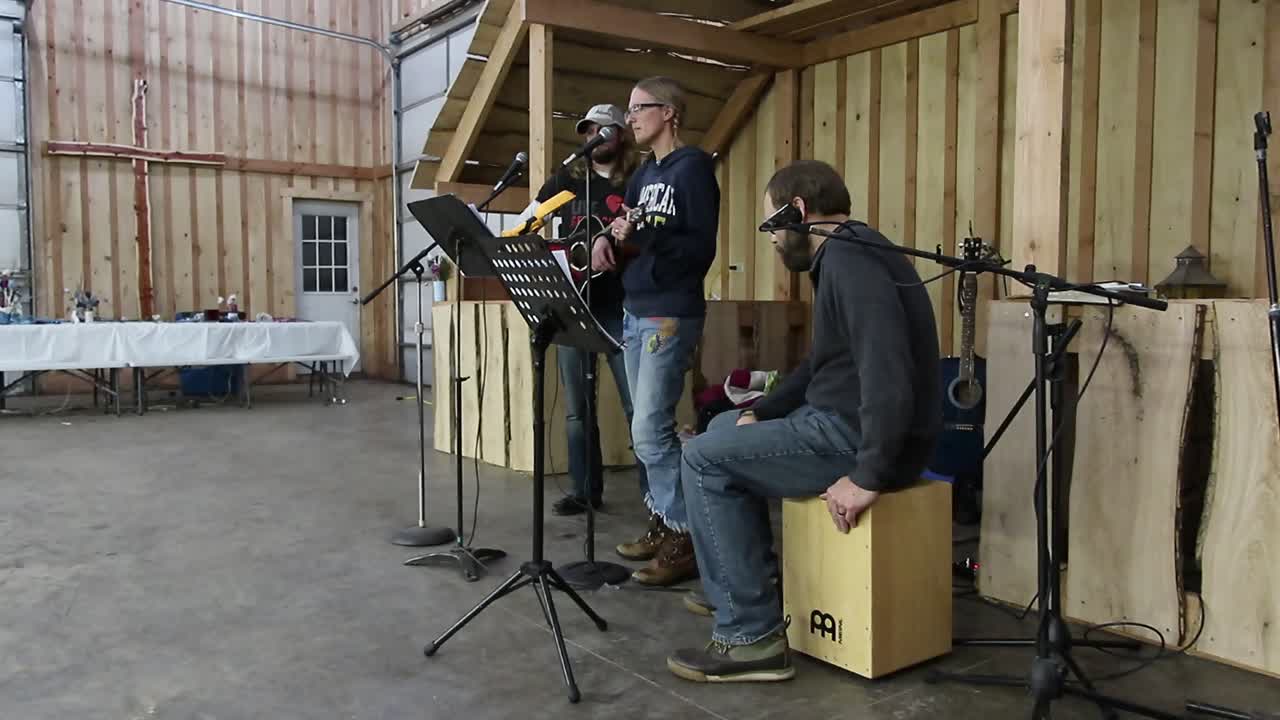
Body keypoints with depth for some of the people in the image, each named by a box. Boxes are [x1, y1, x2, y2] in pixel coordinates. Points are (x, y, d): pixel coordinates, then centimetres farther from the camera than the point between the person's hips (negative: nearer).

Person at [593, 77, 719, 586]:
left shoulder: (693, 166, -7)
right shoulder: (643, 173, 17)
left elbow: (702, 249, -15)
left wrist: (643, 235, -26)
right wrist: (609, 242, -1)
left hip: (671, 316, -8)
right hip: (634, 312, 8)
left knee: (650, 431, -11)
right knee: (649, 429, 10)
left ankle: (687, 539, -2)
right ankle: (662, 522, 20)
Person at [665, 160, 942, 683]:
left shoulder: (851, 260, -19)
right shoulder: (843, 257, 17)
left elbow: (888, 374, -31)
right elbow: (822, 364, 24)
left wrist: (868, 476, -29)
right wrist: (761, 413, 14)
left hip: (861, 439, -11)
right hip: (843, 423, 11)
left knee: (704, 460, -11)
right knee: (726, 429, 21)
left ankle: (752, 635, -8)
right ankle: (751, 579, 27)